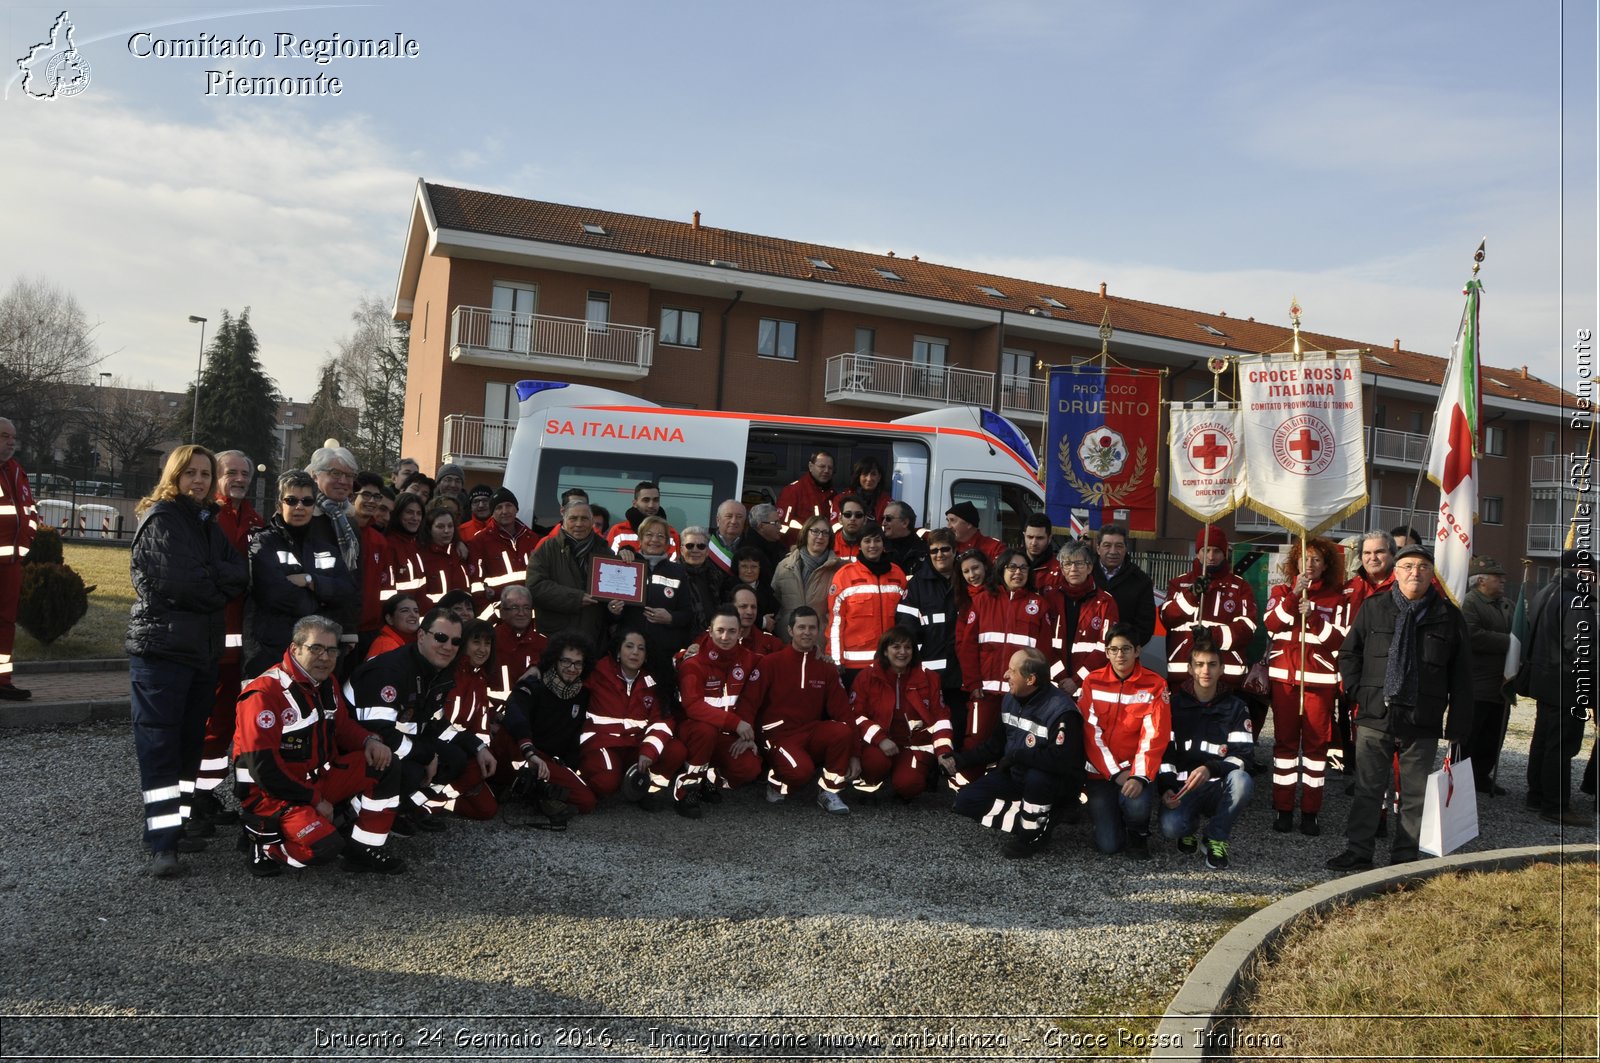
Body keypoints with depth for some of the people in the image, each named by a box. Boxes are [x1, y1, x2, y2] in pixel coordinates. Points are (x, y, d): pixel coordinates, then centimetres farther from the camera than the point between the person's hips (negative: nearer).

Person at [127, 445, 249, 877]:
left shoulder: (208, 524, 16)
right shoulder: (160, 519, -6)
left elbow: (240, 575, 5)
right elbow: (177, 581, -18)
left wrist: (205, 579, -12)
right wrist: (218, 585, -4)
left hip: (202, 648, 7)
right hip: (161, 647, -7)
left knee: (190, 741, 11)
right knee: (159, 744, -6)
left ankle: (177, 825, 21)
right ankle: (162, 844, -6)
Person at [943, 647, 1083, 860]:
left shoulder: (1060, 710, -26)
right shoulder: (1010, 700, 0)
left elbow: (1062, 761, -37)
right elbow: (997, 744, 11)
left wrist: (1016, 756, -29)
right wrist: (960, 760, 3)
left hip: (1057, 784, -7)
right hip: (1015, 775, 7)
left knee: (1037, 777, -40)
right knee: (966, 799, -4)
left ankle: (1034, 832, -13)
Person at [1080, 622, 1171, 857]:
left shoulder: (1155, 684, -6)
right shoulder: (1093, 682, -2)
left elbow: (1154, 735, -13)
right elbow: (1091, 733, -6)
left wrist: (1139, 777, -25)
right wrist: (1115, 773, -14)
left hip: (1136, 770, -1)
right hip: (1101, 771, 1)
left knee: (1136, 805, -34)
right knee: (1108, 845, -10)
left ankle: (1138, 833, 3)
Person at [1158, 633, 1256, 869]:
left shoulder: (1235, 708, 4)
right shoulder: (1173, 705, 3)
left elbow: (1244, 755, -7)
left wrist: (1210, 769, -25)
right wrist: (1166, 787, -19)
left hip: (1219, 788, 1)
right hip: (1182, 788, -1)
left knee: (1241, 780, -35)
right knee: (1170, 828, -31)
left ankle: (1215, 838, -10)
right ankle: (1190, 826, 9)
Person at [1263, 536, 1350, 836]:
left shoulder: (1339, 596, 6)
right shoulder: (1282, 591, 10)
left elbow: (1340, 639, -4)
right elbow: (1270, 625, -7)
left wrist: (1312, 616, -17)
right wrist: (1294, 595, -15)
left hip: (1319, 679, -1)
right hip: (1284, 676, 1)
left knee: (1316, 742, 0)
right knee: (1285, 740, 3)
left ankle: (1310, 812, 8)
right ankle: (1283, 809, 9)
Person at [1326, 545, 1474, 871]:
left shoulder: (1448, 615, 5)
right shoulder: (1373, 607, 6)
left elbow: (1461, 674, 6)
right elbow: (1349, 654, 13)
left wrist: (1458, 724, 1)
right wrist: (1360, 691, 0)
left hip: (1422, 722, 0)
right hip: (1376, 717, 0)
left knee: (1415, 795, 7)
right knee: (1367, 789, 6)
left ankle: (1404, 857, 18)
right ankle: (1357, 852, 14)